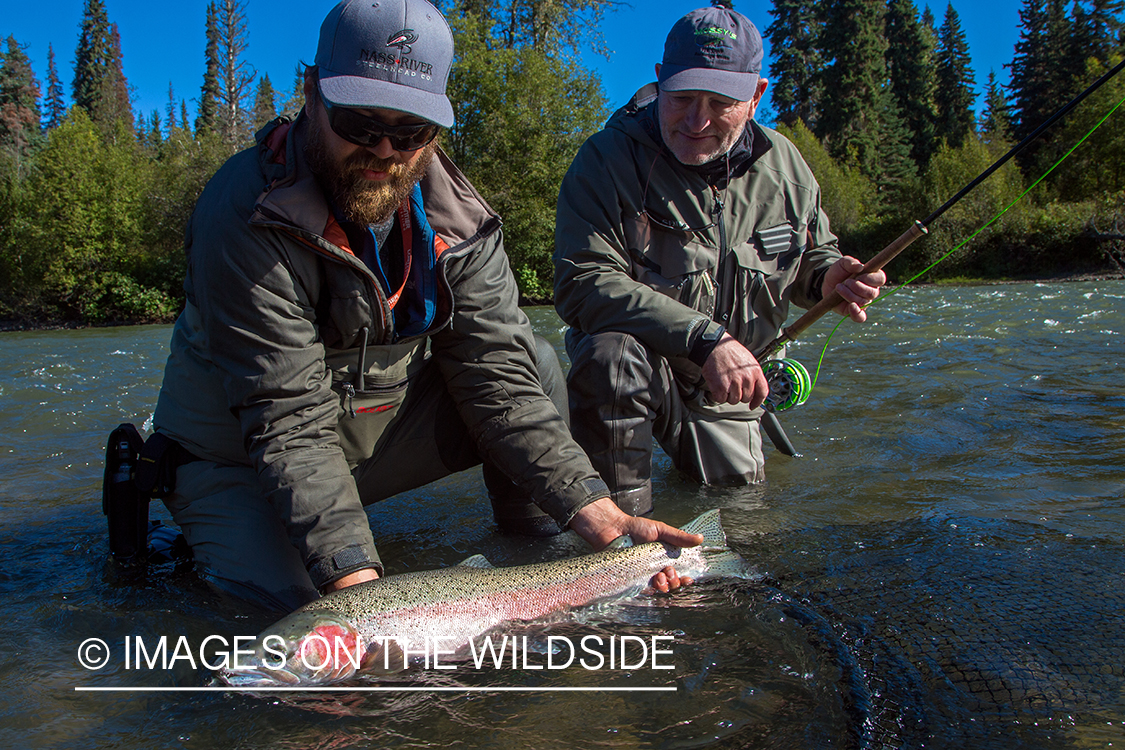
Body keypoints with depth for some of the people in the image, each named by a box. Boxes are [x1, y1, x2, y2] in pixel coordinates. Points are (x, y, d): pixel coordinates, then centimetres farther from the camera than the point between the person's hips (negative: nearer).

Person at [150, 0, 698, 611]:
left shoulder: (455, 217, -11)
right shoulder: (247, 211, -27)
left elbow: (499, 375, -17)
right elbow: (289, 418, -32)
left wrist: (594, 512, -28)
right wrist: (352, 572, -42)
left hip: (387, 426, 4)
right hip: (237, 456, -3)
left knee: (534, 362, -13)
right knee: (290, 596, -29)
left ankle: (536, 541, 6)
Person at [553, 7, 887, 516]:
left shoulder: (783, 165, -2)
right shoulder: (608, 159, -20)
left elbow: (812, 256, 14)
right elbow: (583, 283, -31)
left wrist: (826, 278, -13)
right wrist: (705, 337, -37)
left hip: (724, 393, 5)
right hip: (644, 369, -5)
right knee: (612, 351, -38)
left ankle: (689, 458, 44)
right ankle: (621, 515, -20)